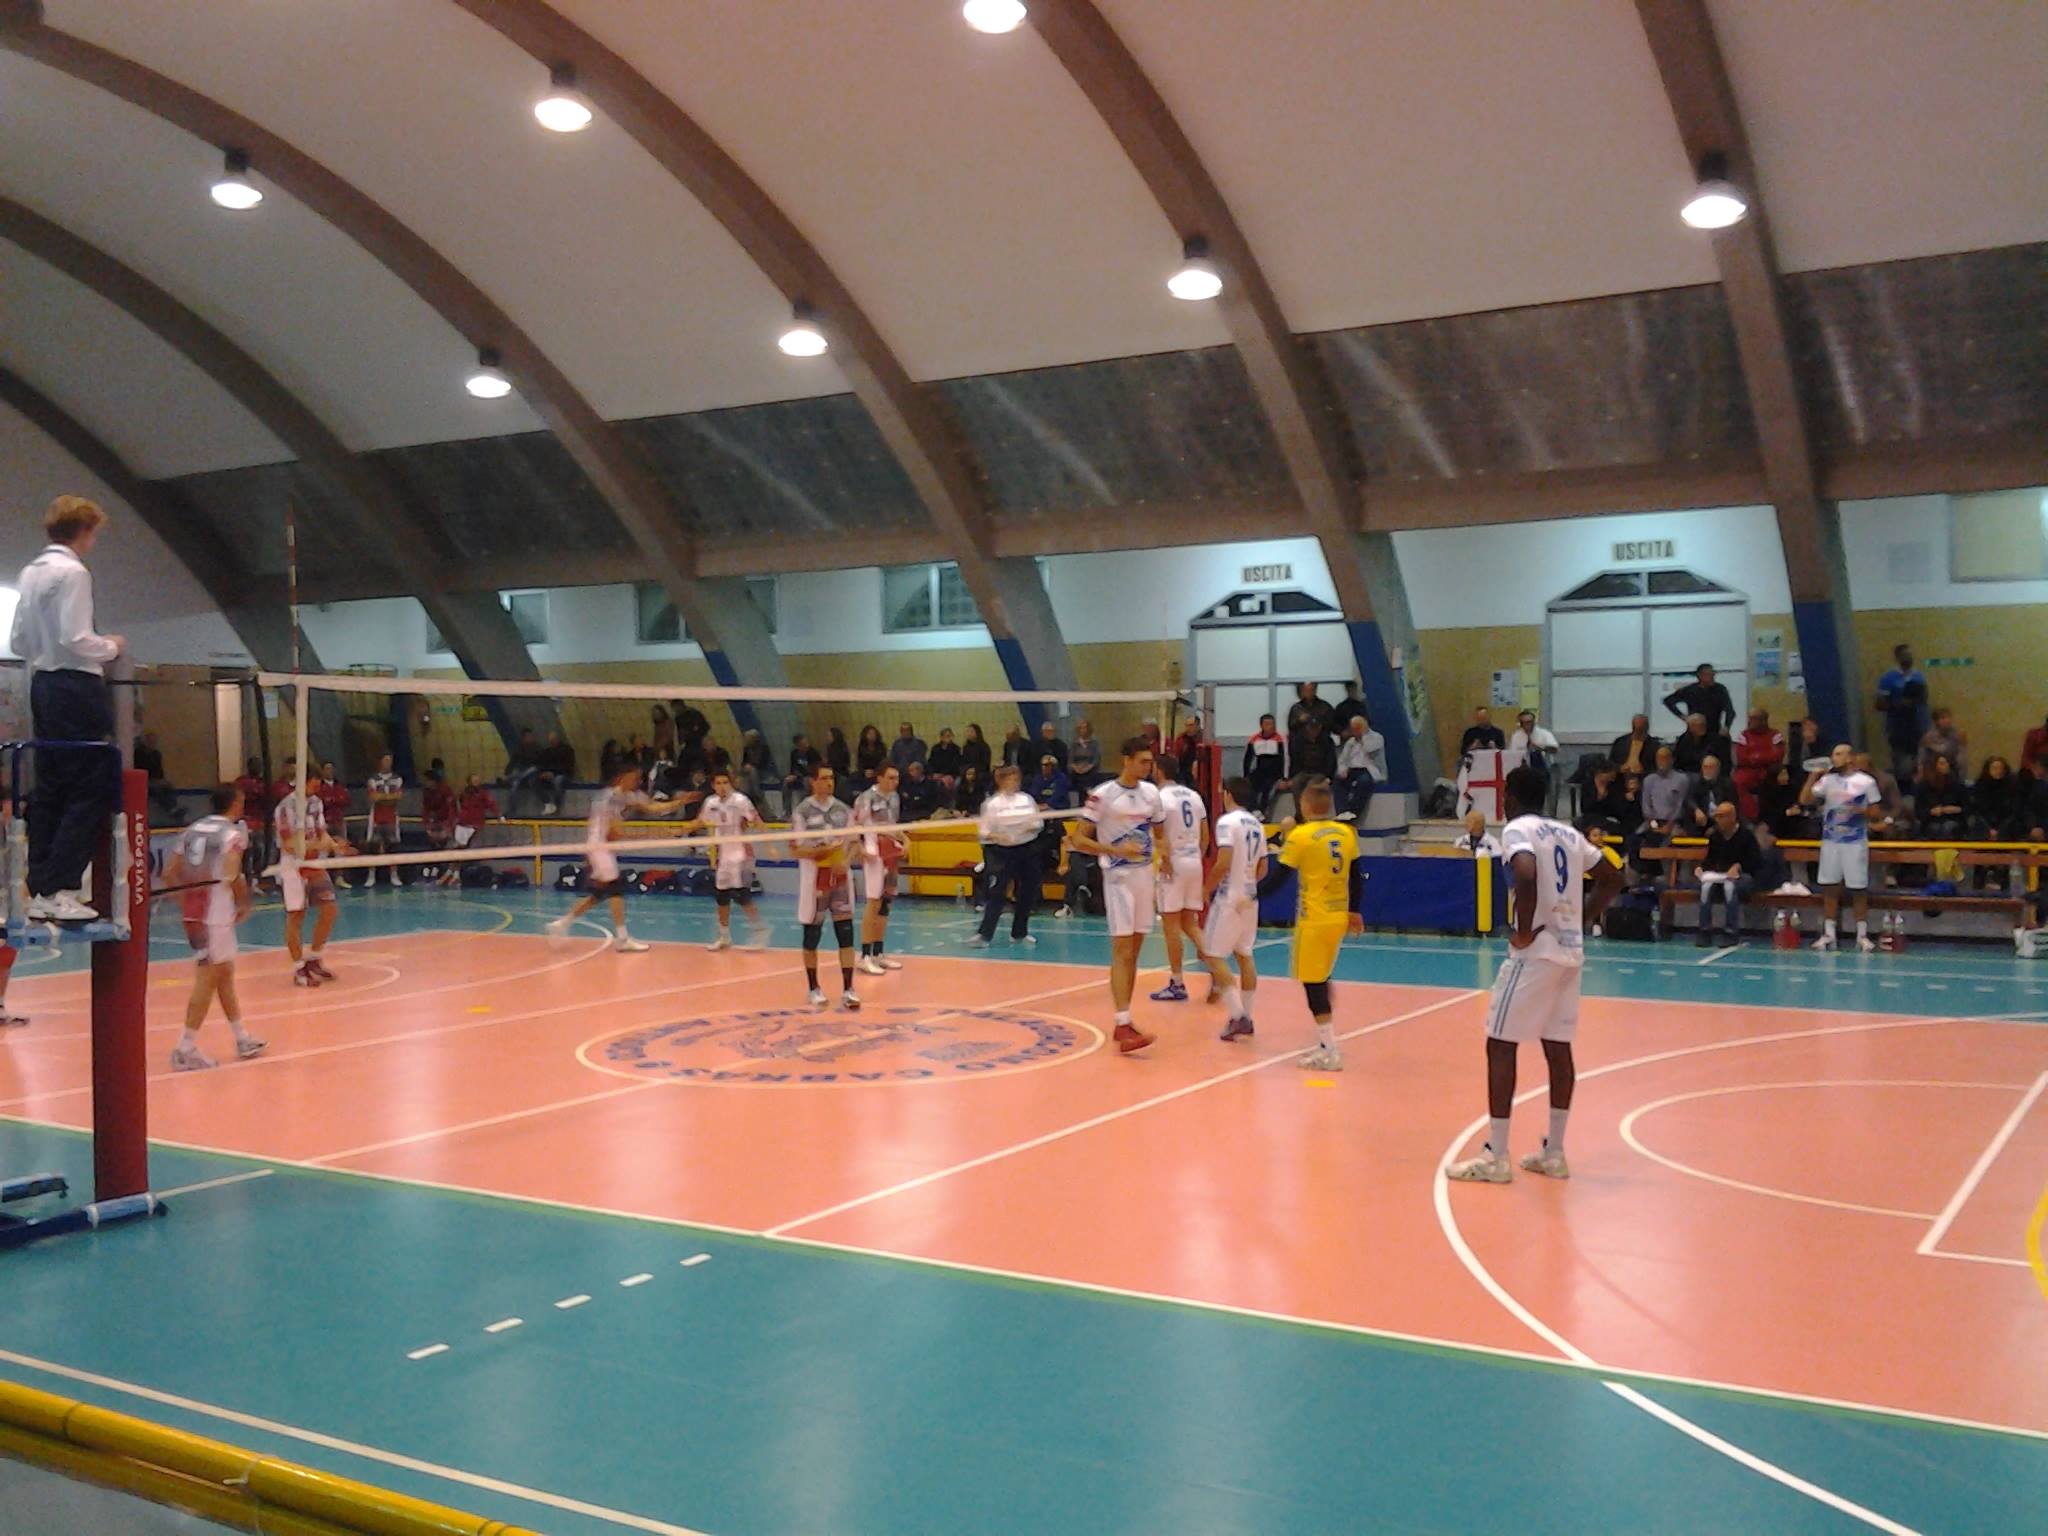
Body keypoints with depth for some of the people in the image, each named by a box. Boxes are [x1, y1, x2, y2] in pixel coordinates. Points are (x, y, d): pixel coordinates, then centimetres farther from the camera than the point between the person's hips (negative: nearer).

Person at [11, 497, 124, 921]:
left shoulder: (31, 572, 13)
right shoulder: (73, 572, -13)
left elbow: (20, 641, 15)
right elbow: (75, 639, -19)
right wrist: (111, 647, -3)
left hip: (43, 683, 9)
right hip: (76, 687, -9)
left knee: (49, 789, 11)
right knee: (93, 790, -5)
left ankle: (39, 892, 13)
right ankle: (60, 890, -8)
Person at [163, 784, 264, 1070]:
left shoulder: (192, 829, 13)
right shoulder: (234, 833, -7)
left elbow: (169, 874, 10)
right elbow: (232, 875, -19)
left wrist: (186, 899, 17)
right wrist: (244, 904, -5)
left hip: (192, 912, 8)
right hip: (216, 915, -8)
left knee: (225, 974, 17)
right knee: (208, 979, -2)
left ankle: (243, 1039, 27)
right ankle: (186, 1049, -3)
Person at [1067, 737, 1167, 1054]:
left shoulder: (1151, 792, 7)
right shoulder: (1103, 795, -11)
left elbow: (1160, 831, 20)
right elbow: (1078, 839, -13)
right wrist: (1117, 850, -23)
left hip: (1145, 875, 6)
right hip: (1119, 876, -6)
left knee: (1134, 951, 10)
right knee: (1121, 951, -11)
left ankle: (1124, 1022, 18)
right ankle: (1124, 1027, -15)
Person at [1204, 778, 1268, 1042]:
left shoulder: (1227, 821, -13)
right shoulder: (1257, 824, 11)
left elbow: (1223, 863, -22)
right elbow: (1262, 869, 14)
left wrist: (1206, 889, -9)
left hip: (1229, 898, -8)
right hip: (1250, 898, 8)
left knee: (1213, 955, -2)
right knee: (1244, 955, 14)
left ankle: (1236, 1015, -10)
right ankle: (1247, 1017, 15)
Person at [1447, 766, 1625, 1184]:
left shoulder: (1517, 829, -9)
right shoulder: (1568, 833, 15)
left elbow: (1526, 874, -28)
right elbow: (1612, 876, 21)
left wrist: (1524, 930, -18)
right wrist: (1584, 919, 17)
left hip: (1535, 950, -8)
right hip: (1570, 951, 8)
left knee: (1500, 1045, -2)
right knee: (1557, 1047, 12)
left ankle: (1495, 1157, -2)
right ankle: (1554, 1152, 17)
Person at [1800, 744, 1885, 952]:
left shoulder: (1866, 782, -2)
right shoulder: (1827, 780, 8)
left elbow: (1875, 814, 0)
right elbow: (1804, 800, 0)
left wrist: (1859, 810, -19)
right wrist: (1813, 775, -3)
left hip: (1856, 842, -3)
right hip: (1830, 841, 3)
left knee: (1859, 890, 0)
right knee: (1829, 888, 4)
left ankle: (1862, 935, 7)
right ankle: (1828, 934, 9)